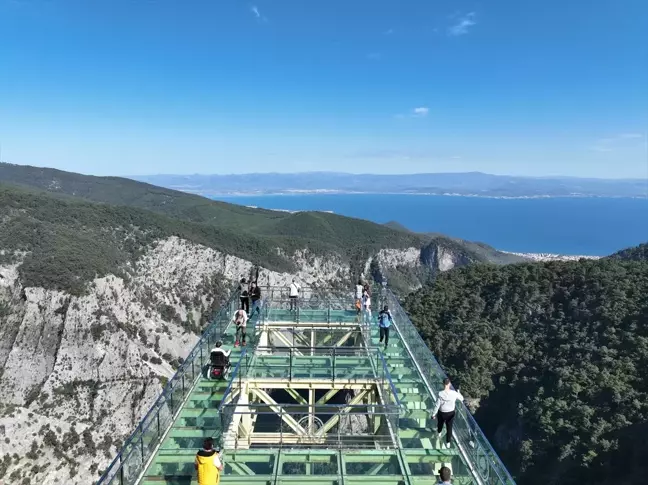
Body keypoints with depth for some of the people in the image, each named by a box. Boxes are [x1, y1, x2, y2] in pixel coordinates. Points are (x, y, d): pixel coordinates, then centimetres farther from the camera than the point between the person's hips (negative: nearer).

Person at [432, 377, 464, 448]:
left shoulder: (440, 394, -28)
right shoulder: (454, 393, -22)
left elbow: (437, 405, -20)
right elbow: (462, 399, -1)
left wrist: (433, 414, -6)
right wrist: (458, 392, 18)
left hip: (442, 413, -1)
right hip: (451, 413, 1)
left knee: (440, 423, 30)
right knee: (449, 428, 19)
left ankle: (439, 432, 59)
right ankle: (448, 443, 30)